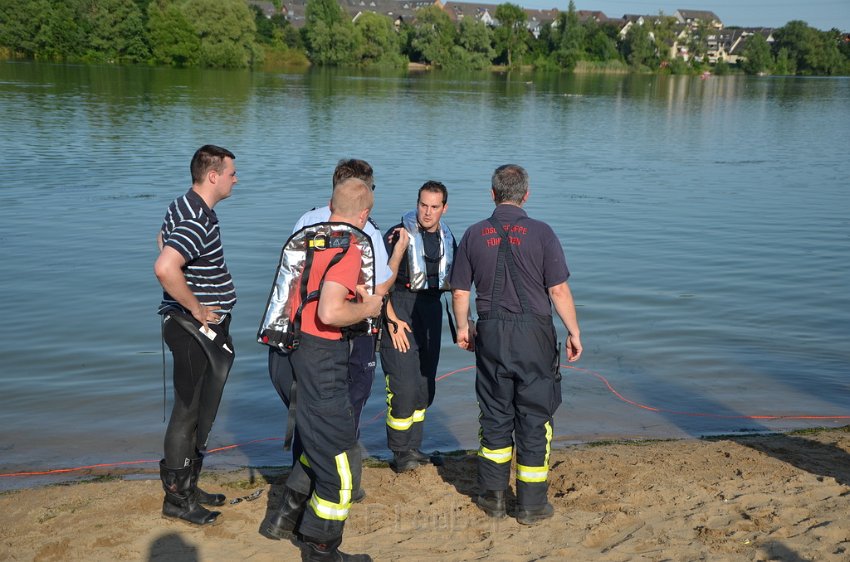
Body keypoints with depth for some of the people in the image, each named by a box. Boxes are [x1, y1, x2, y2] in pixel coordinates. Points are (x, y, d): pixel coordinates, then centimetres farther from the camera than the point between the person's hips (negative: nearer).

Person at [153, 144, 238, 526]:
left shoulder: (184, 207, 9)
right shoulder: (197, 222, -24)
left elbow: (163, 239, 29)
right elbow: (164, 268, -37)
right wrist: (197, 308, -24)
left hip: (202, 330, 10)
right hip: (196, 331, -10)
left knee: (200, 412, 19)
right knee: (189, 413, 0)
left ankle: (188, 486, 31)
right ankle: (176, 499, 12)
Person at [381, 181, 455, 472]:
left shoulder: (447, 239, 8)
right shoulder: (398, 234, -11)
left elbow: (453, 282, 19)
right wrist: (392, 321, -16)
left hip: (431, 312, 6)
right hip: (400, 313, -6)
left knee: (425, 388, 11)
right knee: (404, 387, -11)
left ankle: (413, 448, 25)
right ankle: (399, 453, 4)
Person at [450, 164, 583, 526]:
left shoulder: (474, 235, 2)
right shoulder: (541, 233, -7)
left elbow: (459, 292, 6)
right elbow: (559, 290, -8)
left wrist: (462, 328, 21)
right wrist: (574, 332, 2)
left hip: (491, 333, 3)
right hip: (534, 333, -3)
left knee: (495, 414, 15)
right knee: (534, 417, 6)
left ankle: (492, 496, 24)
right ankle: (531, 505, 14)